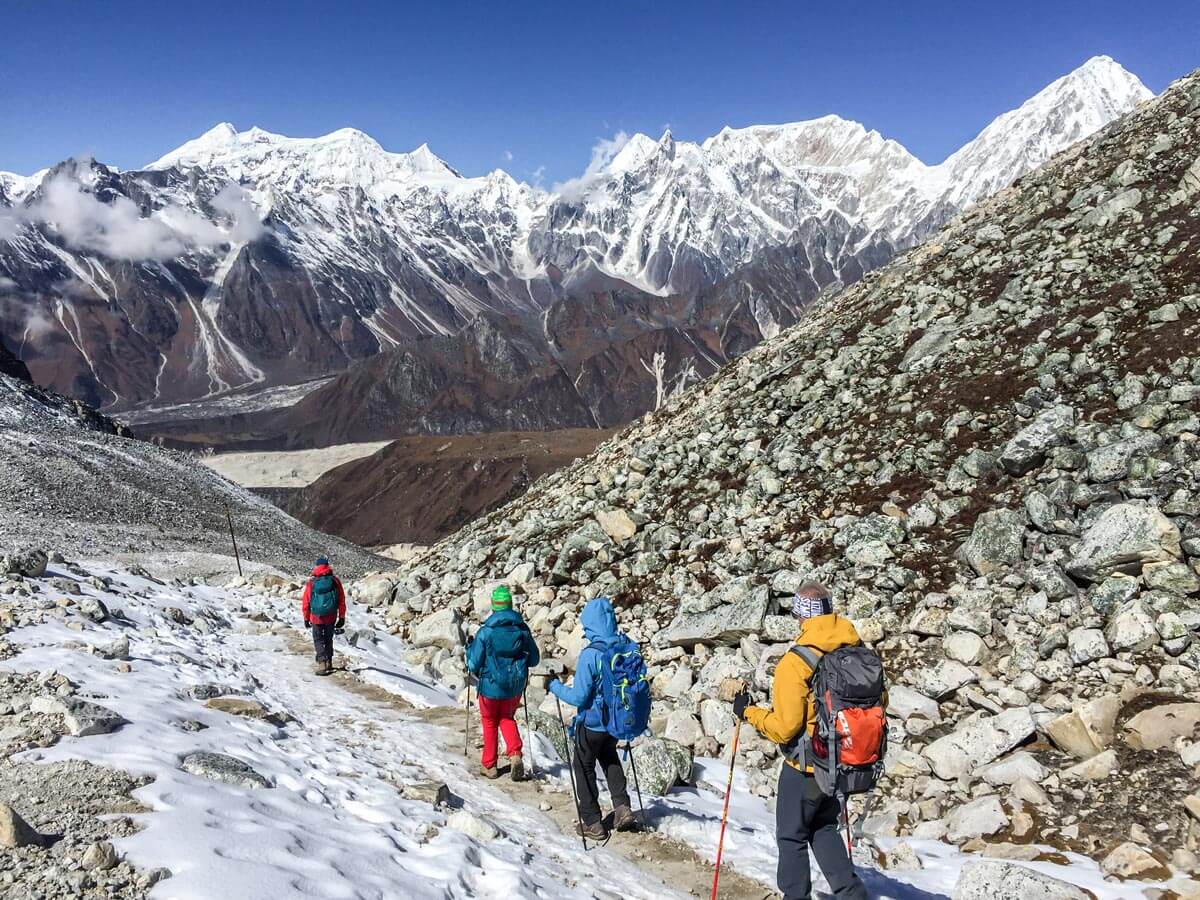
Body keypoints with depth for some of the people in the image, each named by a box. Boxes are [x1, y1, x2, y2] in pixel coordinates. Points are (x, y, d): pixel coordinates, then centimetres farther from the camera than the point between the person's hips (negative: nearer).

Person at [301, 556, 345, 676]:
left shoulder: (311, 582, -7)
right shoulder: (335, 581, -3)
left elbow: (306, 602, 0)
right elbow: (342, 601, 1)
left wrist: (306, 618, 10)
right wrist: (342, 617, 10)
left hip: (316, 617, -2)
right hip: (331, 617, 2)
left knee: (318, 640, 7)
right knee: (328, 639, 19)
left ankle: (322, 663, -9)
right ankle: (328, 663, 25)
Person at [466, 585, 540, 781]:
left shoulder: (486, 632, -17)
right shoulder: (523, 629, -7)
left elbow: (474, 664, -12)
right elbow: (534, 659, 1)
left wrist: (469, 650, 7)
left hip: (491, 686, -3)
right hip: (515, 688, 3)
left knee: (489, 722, 19)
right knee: (507, 718, 24)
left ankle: (489, 765, 27)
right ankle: (515, 754, 2)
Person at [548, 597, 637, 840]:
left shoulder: (590, 654, -26)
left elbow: (578, 697, -21)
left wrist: (556, 687, -4)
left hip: (592, 722, -6)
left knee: (584, 767, 16)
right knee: (609, 757, 31)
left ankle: (592, 822, 23)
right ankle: (622, 807, 23)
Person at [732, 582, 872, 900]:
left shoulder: (794, 663, -23)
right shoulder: (857, 651, -7)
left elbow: (784, 728, -21)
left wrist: (748, 712, -5)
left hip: (806, 767, -6)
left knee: (792, 837, 13)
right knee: (824, 828, 25)